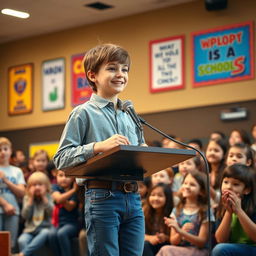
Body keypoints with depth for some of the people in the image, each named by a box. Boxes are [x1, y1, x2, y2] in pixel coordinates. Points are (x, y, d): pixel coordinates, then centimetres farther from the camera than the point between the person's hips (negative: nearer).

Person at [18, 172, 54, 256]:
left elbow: (52, 213, -11)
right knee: (22, 240, -31)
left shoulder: (49, 197, 6)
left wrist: (44, 197, -9)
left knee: (45, 233, -37)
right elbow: (25, 216, -3)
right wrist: (31, 199, -6)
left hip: (44, 228, -1)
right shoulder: (27, 198, 9)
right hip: (30, 229, 1)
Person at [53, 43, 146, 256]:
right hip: (102, 197, -6)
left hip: (133, 198, 6)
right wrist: (98, 146, -20)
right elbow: (61, 159, -8)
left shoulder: (131, 115, 18)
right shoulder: (84, 113, -1)